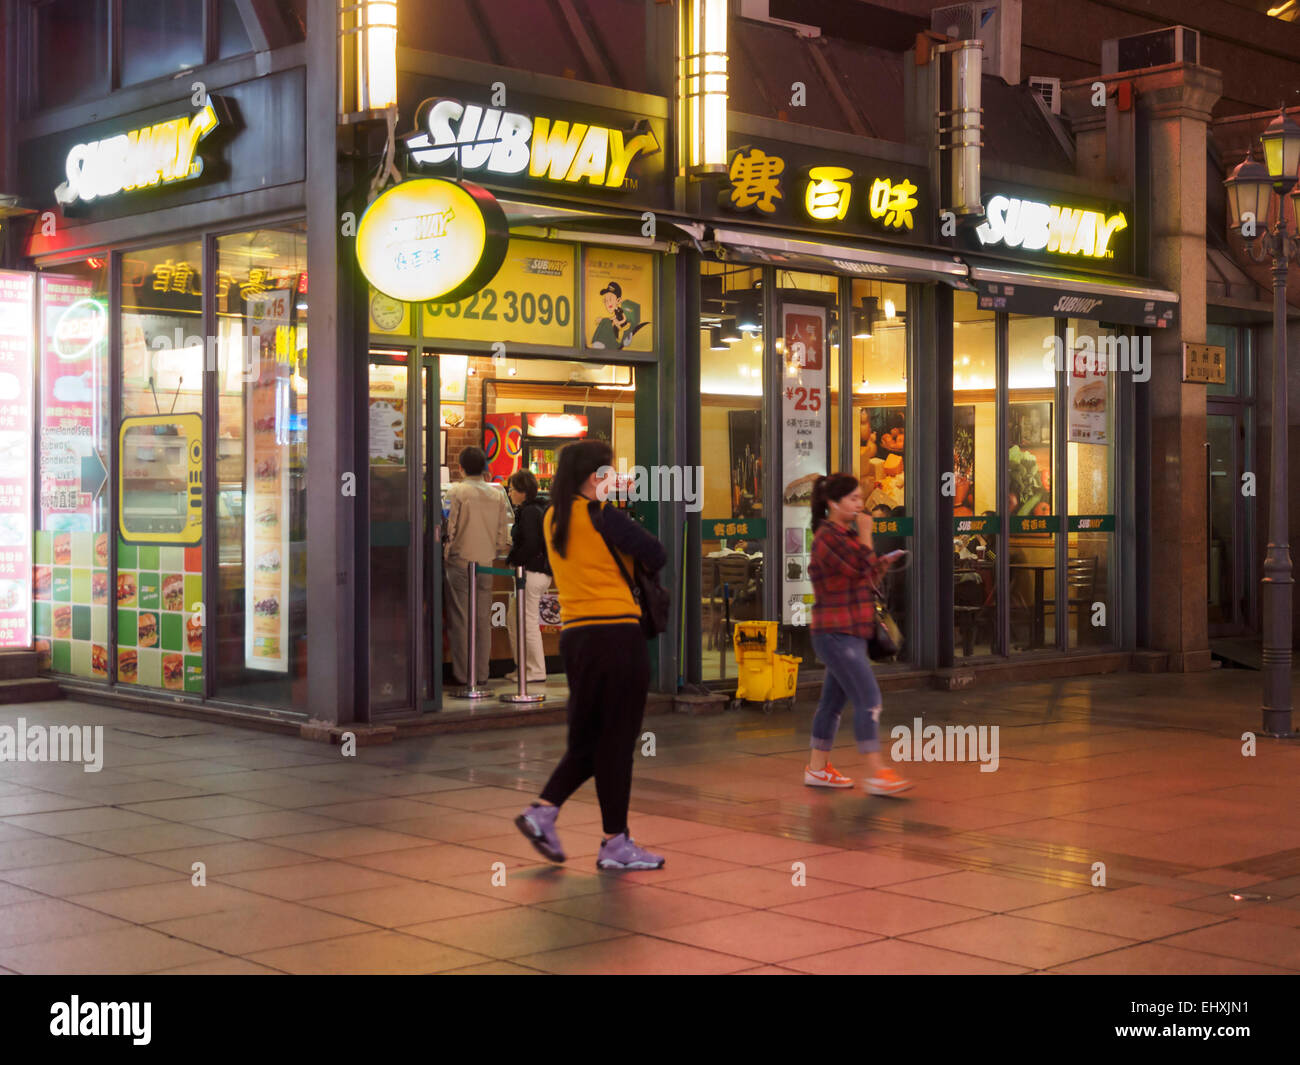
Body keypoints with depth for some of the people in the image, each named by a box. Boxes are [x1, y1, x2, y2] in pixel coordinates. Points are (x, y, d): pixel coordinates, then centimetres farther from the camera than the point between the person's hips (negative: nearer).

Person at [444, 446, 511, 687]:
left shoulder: (457, 491, -8)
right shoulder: (497, 494, 5)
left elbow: (449, 527, -11)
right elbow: (503, 532, 6)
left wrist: (447, 554, 2)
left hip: (461, 561, -4)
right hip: (486, 563, 4)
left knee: (460, 620, 1)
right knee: (483, 620, 9)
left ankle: (462, 674, 2)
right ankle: (481, 673, 12)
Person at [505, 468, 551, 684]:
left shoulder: (529, 512, -15)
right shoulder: (538, 509, 15)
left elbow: (530, 544, -22)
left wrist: (513, 561, -12)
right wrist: (514, 559, 15)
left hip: (531, 573, -11)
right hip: (541, 571, 11)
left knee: (528, 622, -4)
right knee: (513, 619, 17)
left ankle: (537, 671, 2)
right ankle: (523, 666, 22)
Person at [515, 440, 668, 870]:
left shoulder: (554, 520, 10)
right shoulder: (603, 516, -12)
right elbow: (657, 555, -13)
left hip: (574, 635, 8)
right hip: (617, 634, -7)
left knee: (587, 737, 17)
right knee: (617, 740, 1)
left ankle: (542, 810, 3)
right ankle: (615, 844, 7)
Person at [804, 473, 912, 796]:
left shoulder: (845, 535, 17)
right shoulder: (828, 537, -14)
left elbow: (867, 580, 22)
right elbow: (863, 569, -20)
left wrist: (884, 563, 7)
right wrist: (866, 534, -11)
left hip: (847, 634, 10)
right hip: (837, 634, -10)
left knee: (833, 700, 14)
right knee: (868, 699, -12)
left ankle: (817, 768, 21)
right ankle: (877, 773, -13)